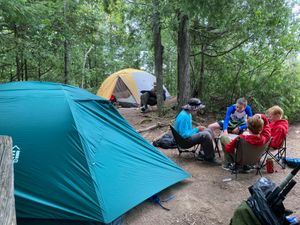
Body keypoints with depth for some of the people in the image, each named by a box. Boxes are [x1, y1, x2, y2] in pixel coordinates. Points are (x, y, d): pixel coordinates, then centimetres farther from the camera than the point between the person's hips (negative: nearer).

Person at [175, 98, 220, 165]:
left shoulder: (188, 114, 8)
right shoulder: (184, 116, -25)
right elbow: (184, 134, -27)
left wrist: (197, 129, 1)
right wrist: (197, 129, -16)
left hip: (188, 134, 11)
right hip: (185, 139, -11)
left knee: (208, 130, 7)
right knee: (205, 135, -25)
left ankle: (202, 154, 5)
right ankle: (209, 158, -10)